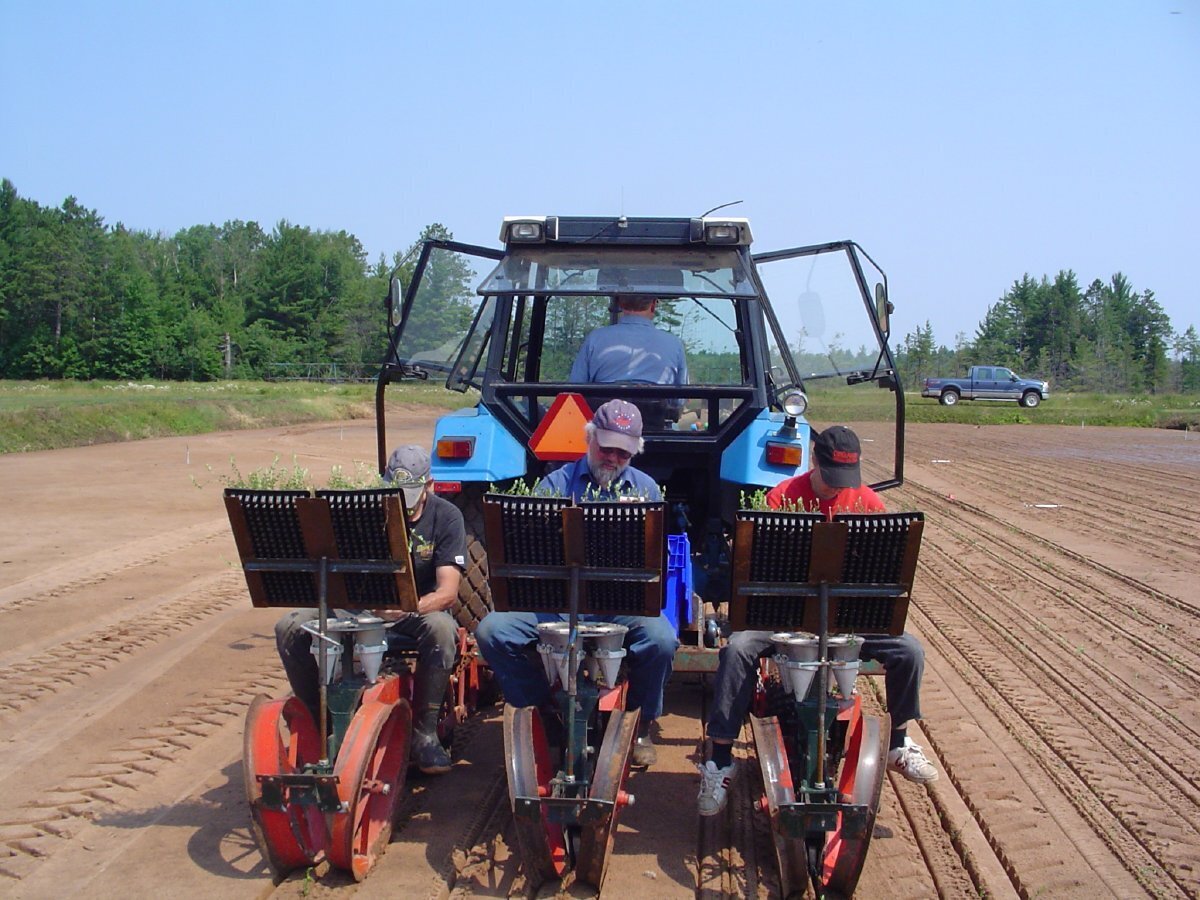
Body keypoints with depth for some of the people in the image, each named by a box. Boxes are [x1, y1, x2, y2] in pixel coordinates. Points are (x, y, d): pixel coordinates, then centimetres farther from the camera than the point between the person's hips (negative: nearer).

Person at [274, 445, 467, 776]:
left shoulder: (446, 517, -11)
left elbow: (447, 591, -20)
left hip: (421, 608, -2)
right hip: (362, 605, 3)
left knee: (440, 629, -39)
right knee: (290, 628, -19)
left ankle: (424, 732, -24)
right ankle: (316, 720, -3)